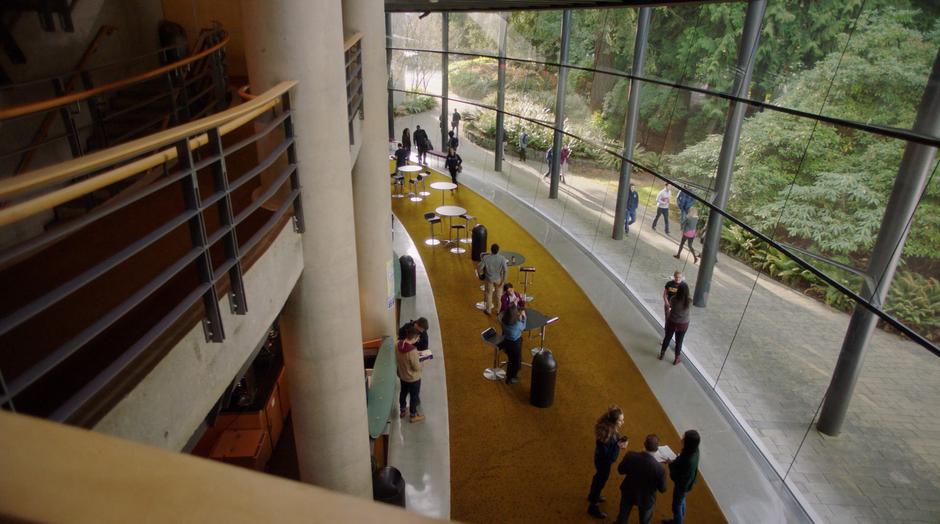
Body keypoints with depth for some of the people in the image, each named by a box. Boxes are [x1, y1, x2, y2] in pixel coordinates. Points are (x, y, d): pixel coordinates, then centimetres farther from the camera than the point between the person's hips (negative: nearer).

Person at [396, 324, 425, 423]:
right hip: (413, 378, -6)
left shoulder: (398, 345, -15)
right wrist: (420, 363, -5)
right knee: (414, 396, 17)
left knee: (403, 392, 29)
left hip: (402, 375, 7)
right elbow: (416, 368, -26)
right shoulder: (412, 351, -37)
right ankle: (414, 416, 37)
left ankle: (402, 410, 50)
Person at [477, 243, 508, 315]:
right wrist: (503, 281, -11)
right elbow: (505, 270, -21)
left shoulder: (486, 258, -22)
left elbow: (479, 268, -15)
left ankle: (488, 309, 32)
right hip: (498, 279, 0)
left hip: (489, 278, 0)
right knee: (498, 294, 19)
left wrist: (480, 274, 7)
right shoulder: (502, 258, -22)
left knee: (489, 294, 19)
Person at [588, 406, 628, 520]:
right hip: (604, 461, -8)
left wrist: (619, 441, -11)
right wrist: (618, 446, -31)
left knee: (599, 477, 31)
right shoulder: (607, 435, -40)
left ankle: (592, 496, 58)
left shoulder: (607, 427, -15)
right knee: (601, 480, 14)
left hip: (601, 458, 8)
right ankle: (593, 508, 37)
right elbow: (609, 457, -31)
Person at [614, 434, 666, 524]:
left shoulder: (630, 455, -28)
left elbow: (620, 470, -9)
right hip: (646, 499, -2)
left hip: (628, 492, 2)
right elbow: (662, 489, -16)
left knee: (623, 515, 30)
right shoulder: (660, 469, -35)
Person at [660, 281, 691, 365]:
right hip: (683, 324, 0)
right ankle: (676, 359, 35)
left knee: (667, 338, 22)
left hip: (672, 323, 0)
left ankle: (662, 354, 40)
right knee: (679, 341, 19)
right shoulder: (689, 301, -21)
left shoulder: (673, 299, -22)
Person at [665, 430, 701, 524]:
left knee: (676, 505, 19)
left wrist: (671, 464, -17)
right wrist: (673, 462, -11)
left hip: (682, 485, -8)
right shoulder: (693, 450, -18)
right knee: (681, 501, 32)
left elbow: (677, 477, -29)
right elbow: (681, 462, 0)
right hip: (685, 482, 8)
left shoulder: (689, 461, -43)